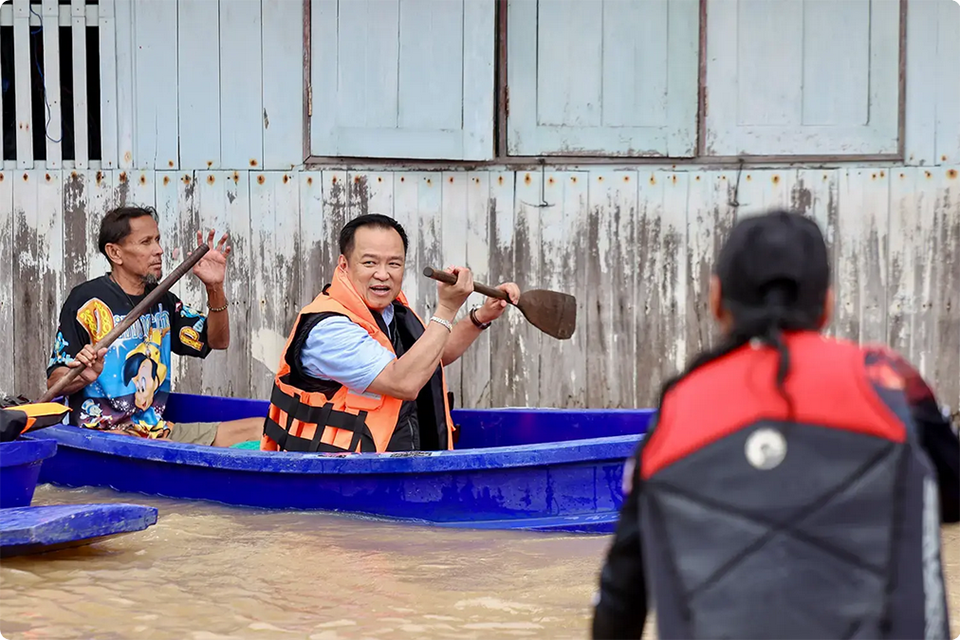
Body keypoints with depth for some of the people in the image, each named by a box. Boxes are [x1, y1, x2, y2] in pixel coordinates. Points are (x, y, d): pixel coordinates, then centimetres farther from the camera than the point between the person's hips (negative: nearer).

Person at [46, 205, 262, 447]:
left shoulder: (161, 299, 16)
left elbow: (217, 341, 19)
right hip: (104, 434, -7)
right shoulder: (87, 300, -4)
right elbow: (55, 383, -5)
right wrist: (84, 377, -29)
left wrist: (215, 288, 4)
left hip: (161, 431, 7)